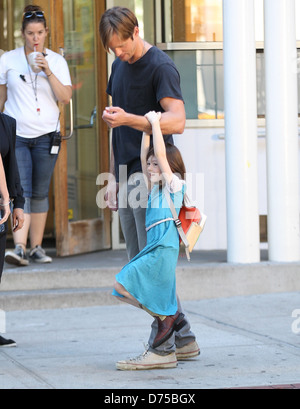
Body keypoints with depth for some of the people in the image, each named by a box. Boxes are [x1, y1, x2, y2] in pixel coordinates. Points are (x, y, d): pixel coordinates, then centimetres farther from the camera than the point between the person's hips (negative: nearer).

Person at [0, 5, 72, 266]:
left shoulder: (56, 61, 5)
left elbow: (66, 98, -3)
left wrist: (48, 72, -14)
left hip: (46, 136, 2)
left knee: (40, 193, 4)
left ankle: (37, 248, 12)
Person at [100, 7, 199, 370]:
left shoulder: (161, 67, -10)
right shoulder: (119, 66, 16)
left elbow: (176, 122, -20)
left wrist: (128, 119, -29)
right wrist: (113, 178, 18)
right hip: (128, 174, 9)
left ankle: (162, 345, -5)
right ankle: (184, 338, 15)